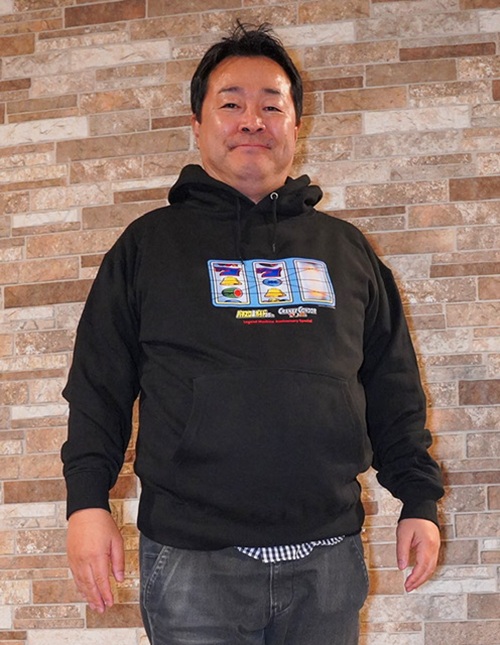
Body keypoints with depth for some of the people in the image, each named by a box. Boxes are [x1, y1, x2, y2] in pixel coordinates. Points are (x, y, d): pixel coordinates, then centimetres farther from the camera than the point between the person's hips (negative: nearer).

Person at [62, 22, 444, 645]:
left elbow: (393, 390, 15)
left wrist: (419, 500, 9)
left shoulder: (345, 248, 14)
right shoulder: (150, 243, 8)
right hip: (192, 558, -2)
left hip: (328, 557, 3)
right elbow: (98, 383, 5)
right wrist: (87, 501, -5)